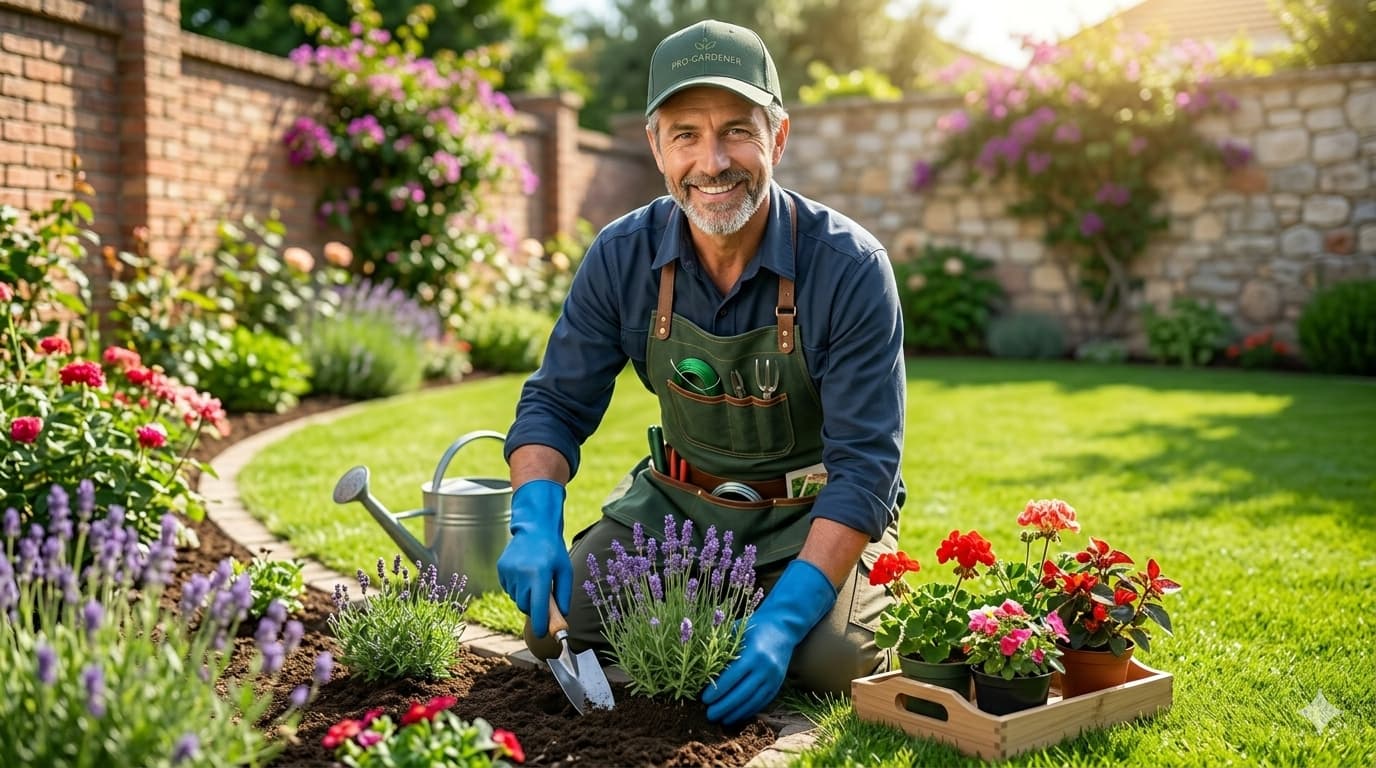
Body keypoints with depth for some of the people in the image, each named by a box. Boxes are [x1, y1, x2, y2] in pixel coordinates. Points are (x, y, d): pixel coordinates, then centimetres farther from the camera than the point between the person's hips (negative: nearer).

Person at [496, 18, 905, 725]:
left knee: (830, 660, -27)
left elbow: (864, 464, -24)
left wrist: (784, 619, -35)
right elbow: (556, 403, -4)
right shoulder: (621, 256, -11)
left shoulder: (850, 268, -22)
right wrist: (536, 524, -25)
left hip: (816, 513, -3)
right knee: (557, 626, -12)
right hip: (678, 499, 3)